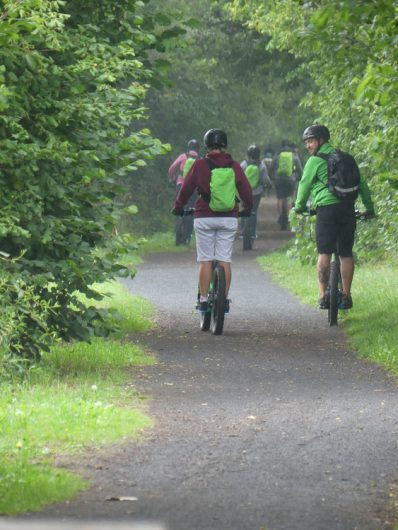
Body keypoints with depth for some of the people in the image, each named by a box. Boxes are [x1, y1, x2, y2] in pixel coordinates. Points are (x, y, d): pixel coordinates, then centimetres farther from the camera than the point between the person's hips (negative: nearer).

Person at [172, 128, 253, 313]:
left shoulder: (200, 165, -4)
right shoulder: (234, 166, 2)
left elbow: (186, 188, 0)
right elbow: (246, 191, 8)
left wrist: (178, 207, 16)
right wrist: (247, 209, 27)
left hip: (204, 218, -2)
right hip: (229, 218, 2)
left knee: (205, 260, 2)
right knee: (225, 260, 6)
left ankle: (203, 300, 0)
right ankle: (224, 300, 6)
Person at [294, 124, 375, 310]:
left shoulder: (315, 161, -1)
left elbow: (305, 185, 3)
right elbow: (361, 183, 18)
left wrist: (299, 206, 19)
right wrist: (369, 207, 24)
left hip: (327, 208, -5)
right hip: (348, 209, 5)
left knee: (324, 253, -1)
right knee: (346, 254, 7)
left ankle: (323, 295, -4)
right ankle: (346, 295, 7)